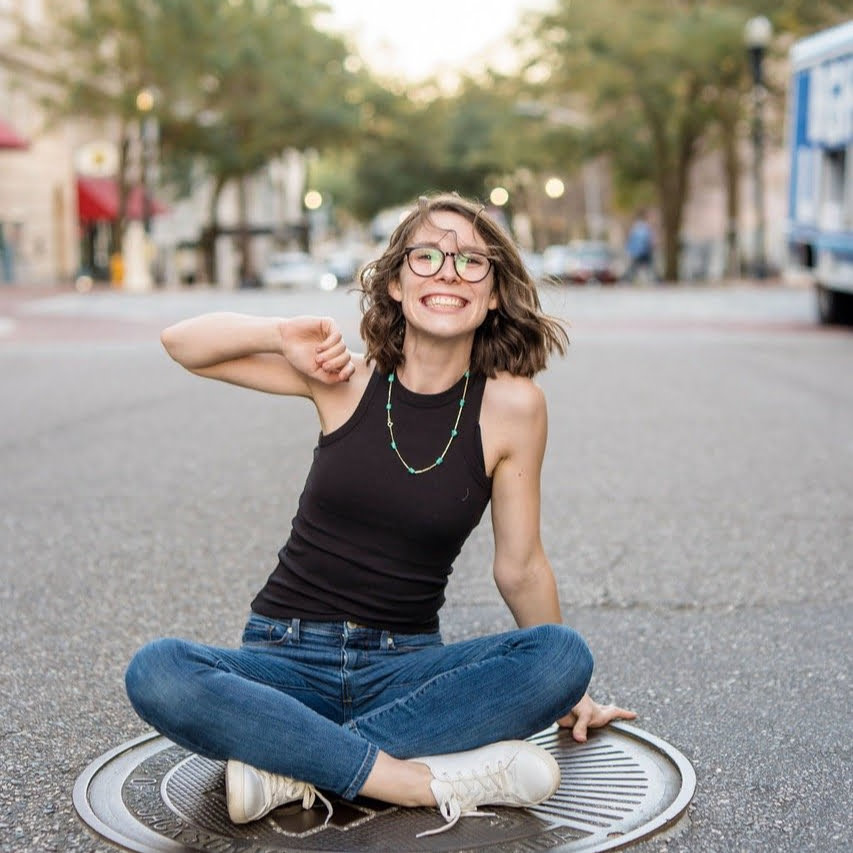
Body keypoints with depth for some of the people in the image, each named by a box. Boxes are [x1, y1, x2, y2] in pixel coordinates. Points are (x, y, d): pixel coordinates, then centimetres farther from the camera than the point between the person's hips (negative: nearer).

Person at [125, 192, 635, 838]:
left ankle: (294, 765, -26)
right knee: (157, 673, -29)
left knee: (565, 656, -26)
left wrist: (565, 691, 13)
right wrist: (285, 334, -13)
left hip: (405, 667, 1)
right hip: (288, 659, 0)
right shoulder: (347, 376, -2)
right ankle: (432, 779, -27)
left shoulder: (511, 405, -5)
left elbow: (520, 567, 5)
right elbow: (183, 343, 4)